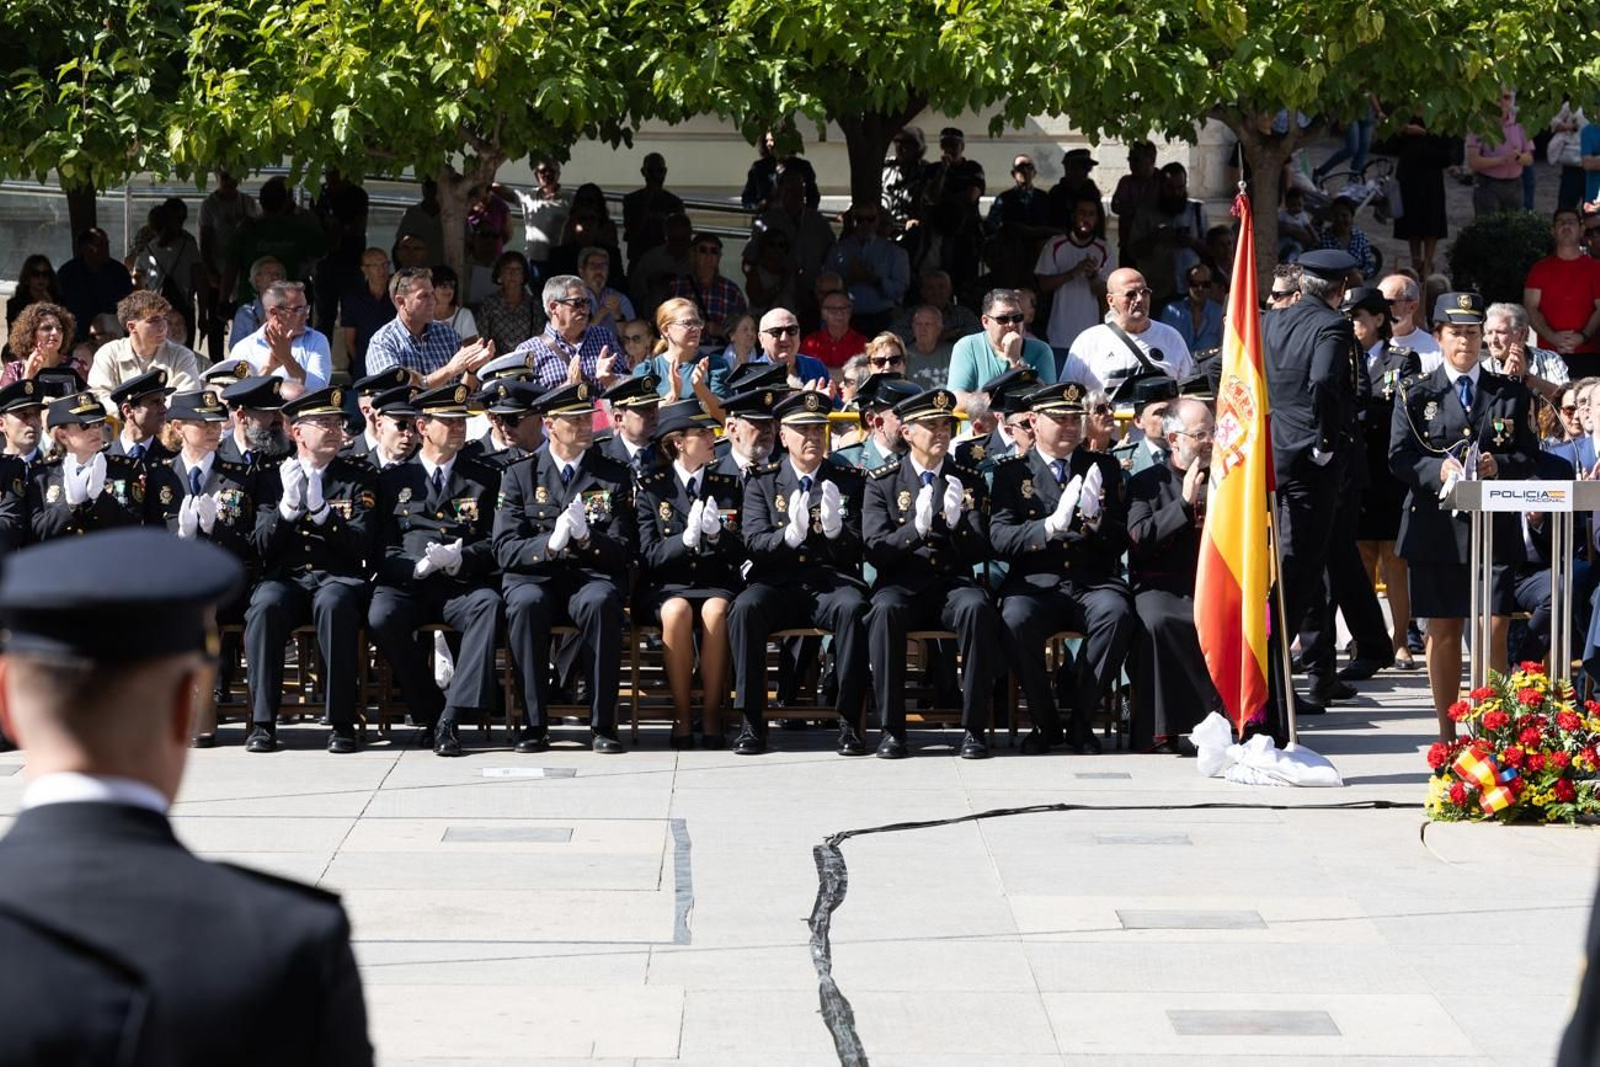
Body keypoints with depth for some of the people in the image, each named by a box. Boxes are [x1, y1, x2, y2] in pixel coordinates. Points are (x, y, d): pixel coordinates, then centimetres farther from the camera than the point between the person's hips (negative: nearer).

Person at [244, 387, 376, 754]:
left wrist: (321, 510, -15)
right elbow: (260, 546, 5)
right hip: (284, 578, 1)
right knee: (265, 607, -34)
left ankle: (342, 723, -32)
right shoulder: (271, 477, 14)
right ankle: (262, 722, -27)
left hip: (339, 577, -1)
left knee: (334, 605, -37)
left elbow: (362, 545, 0)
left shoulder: (360, 478, 11)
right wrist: (287, 507, -12)